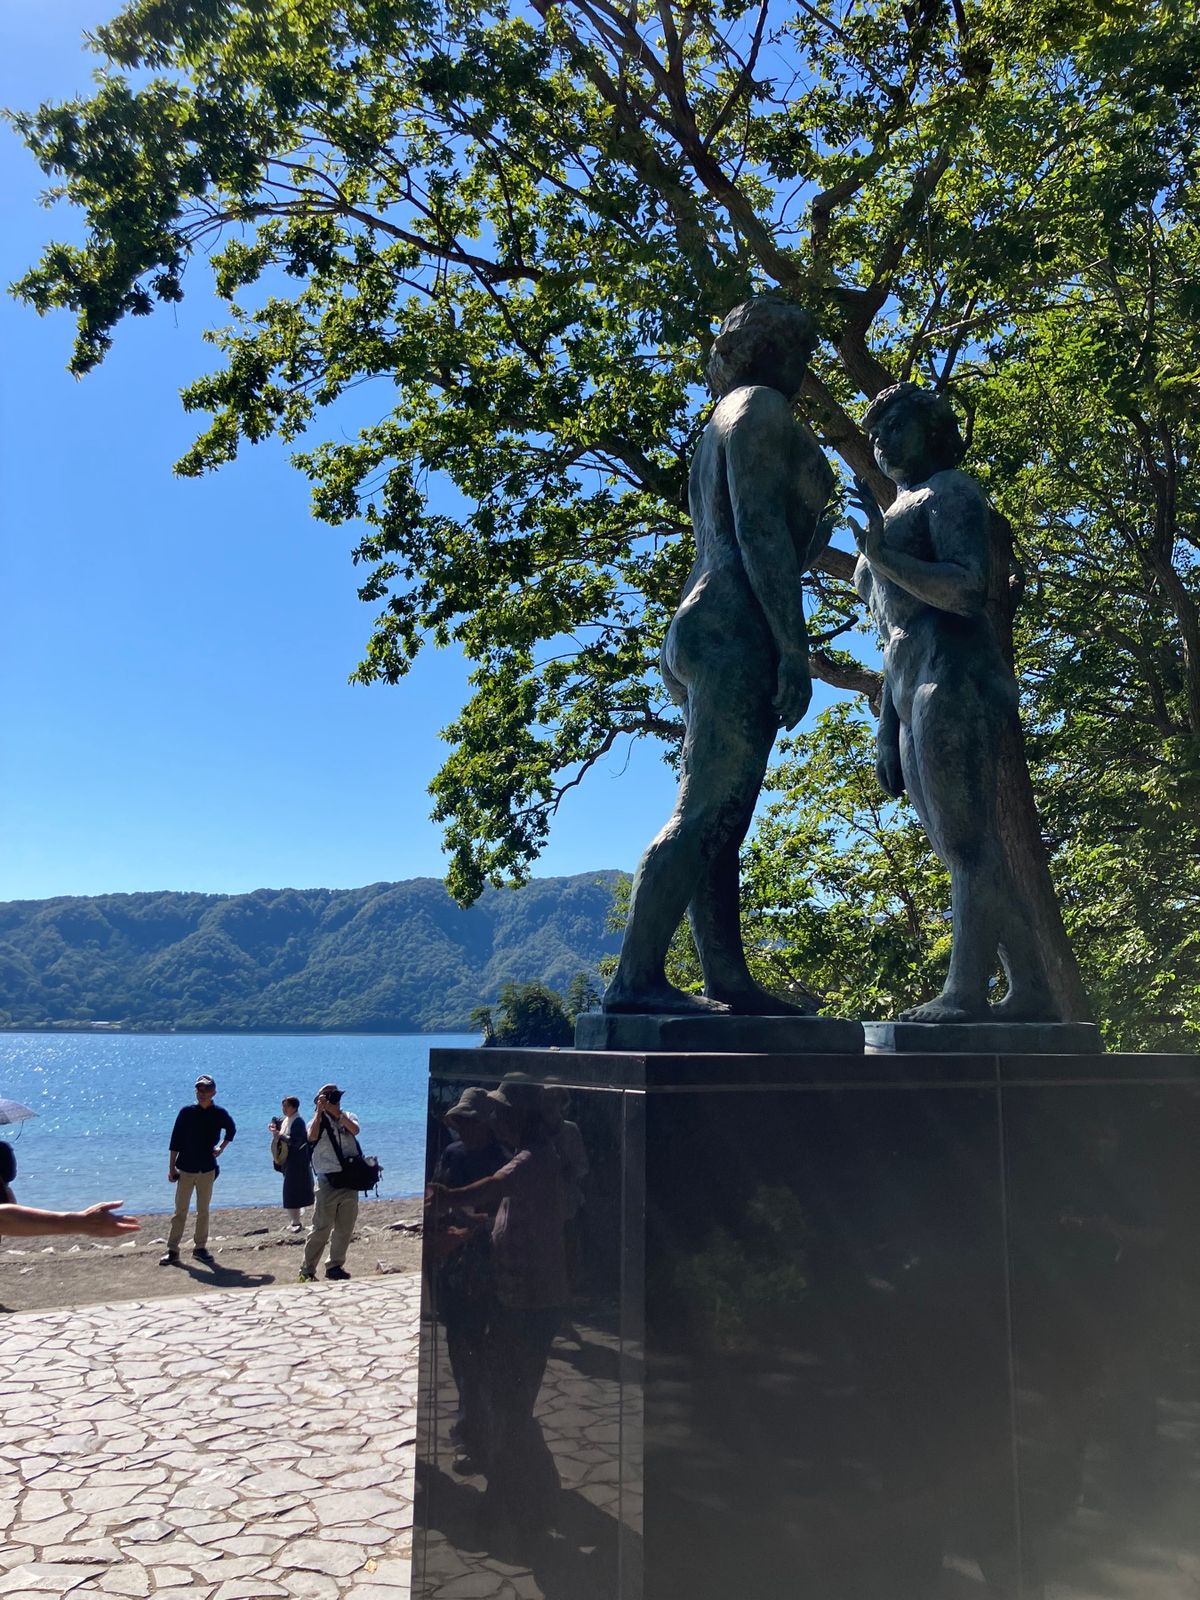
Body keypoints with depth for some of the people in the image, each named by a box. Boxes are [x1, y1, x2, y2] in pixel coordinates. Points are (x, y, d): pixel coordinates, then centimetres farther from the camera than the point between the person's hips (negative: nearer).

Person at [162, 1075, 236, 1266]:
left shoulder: (219, 1113, -1)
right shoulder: (187, 1112, -5)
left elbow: (231, 1129, 19)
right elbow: (175, 1140, -2)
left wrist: (222, 1147, 4)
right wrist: (171, 1167, -3)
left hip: (207, 1169, 2)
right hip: (186, 1169, -2)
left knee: (203, 1210, 9)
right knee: (180, 1210, 0)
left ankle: (200, 1247, 17)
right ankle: (172, 1250, 3)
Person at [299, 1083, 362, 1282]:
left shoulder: (348, 1117, 10)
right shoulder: (319, 1120, 2)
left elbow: (355, 1130, -12)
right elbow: (312, 1136, -20)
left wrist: (337, 1113, -18)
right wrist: (320, 1111, -21)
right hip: (328, 1182, -4)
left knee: (345, 1229, 9)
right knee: (321, 1228, -6)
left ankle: (335, 1266, 20)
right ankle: (307, 1270, 1)